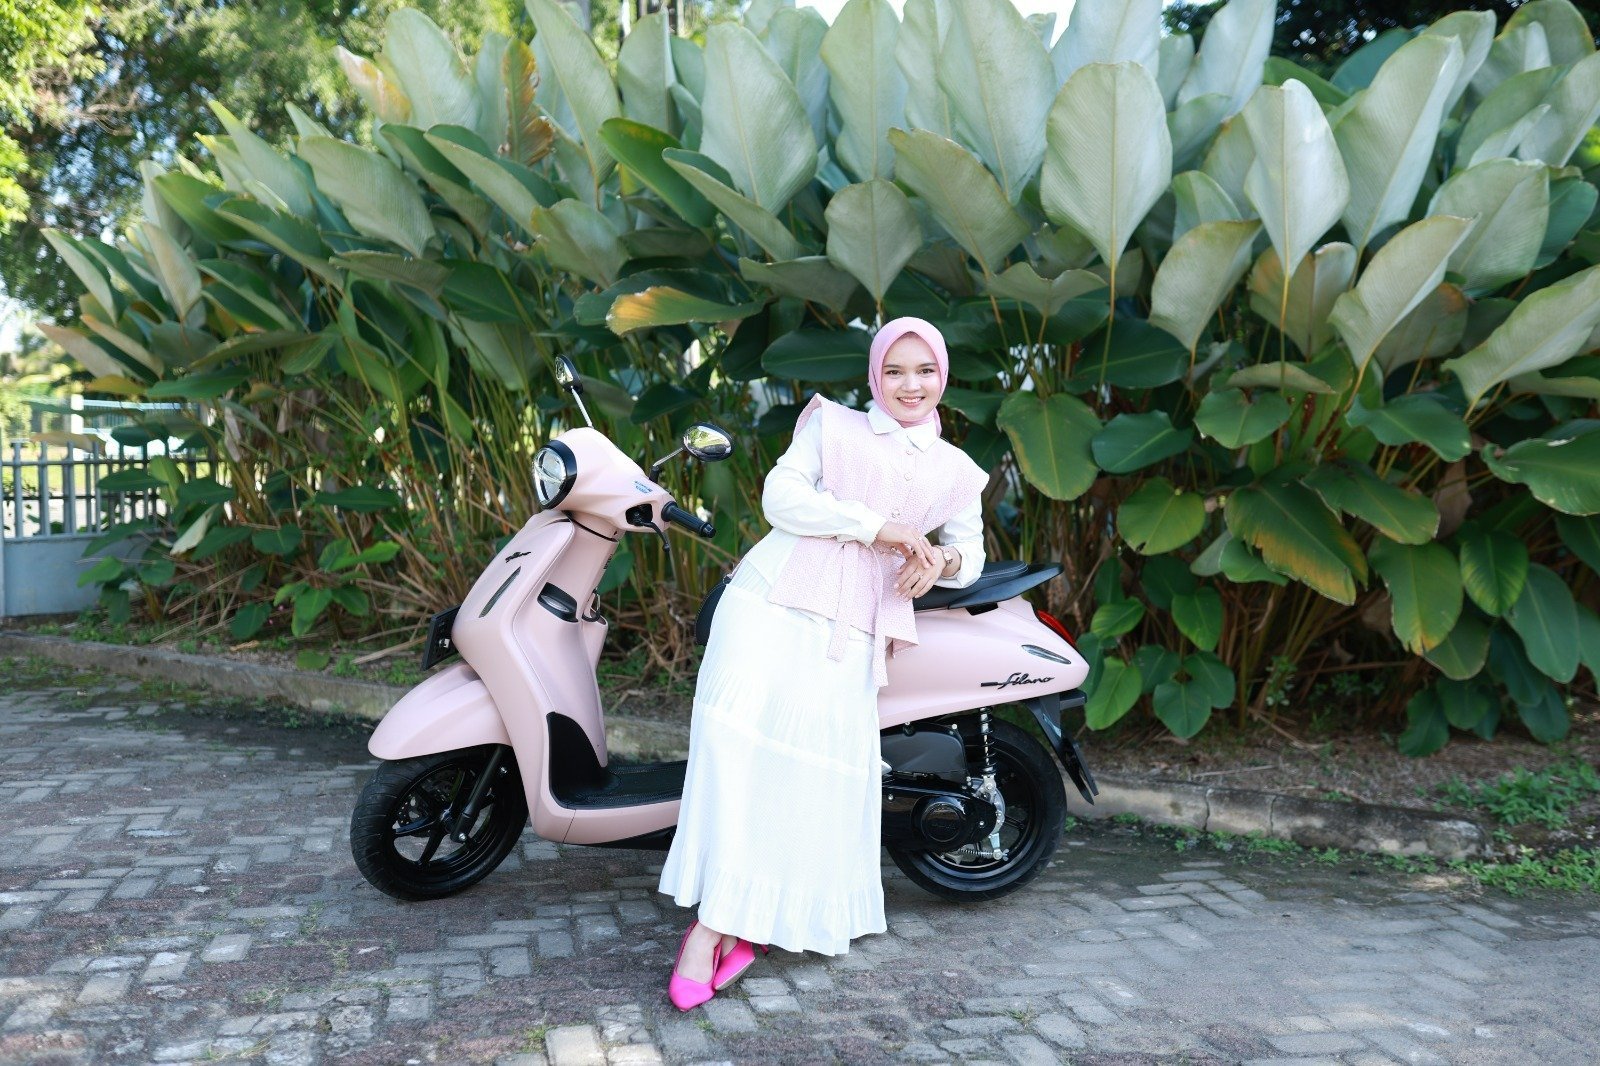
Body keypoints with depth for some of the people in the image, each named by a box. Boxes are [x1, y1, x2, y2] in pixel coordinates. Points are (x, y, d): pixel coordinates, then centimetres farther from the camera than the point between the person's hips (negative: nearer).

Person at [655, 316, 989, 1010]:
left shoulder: (957, 472, 20)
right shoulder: (832, 425, 13)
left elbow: (971, 553, 21)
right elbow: (780, 496, -1)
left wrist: (943, 559, -4)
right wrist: (877, 527, -10)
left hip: (853, 631, 2)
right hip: (772, 596, -1)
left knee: (823, 764, -12)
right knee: (735, 729, -20)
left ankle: (726, 924, -3)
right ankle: (716, 914, -18)